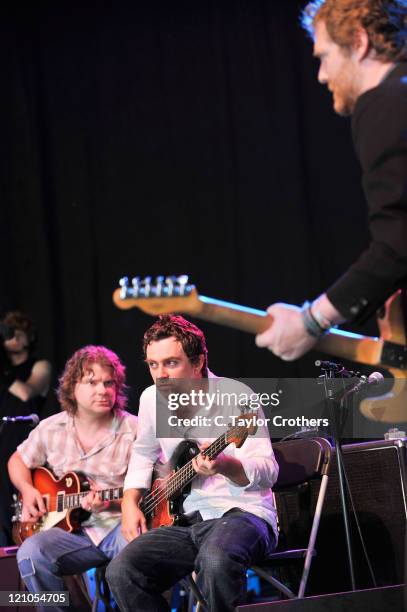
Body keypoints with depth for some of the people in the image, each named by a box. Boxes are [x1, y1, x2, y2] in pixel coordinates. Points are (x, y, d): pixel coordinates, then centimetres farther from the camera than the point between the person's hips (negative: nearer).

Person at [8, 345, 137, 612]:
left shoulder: (135, 431, -3)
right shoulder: (51, 428, 9)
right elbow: (18, 460, 26)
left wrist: (111, 504, -19)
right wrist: (27, 490, 5)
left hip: (120, 523, -3)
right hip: (72, 529, 3)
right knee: (31, 553, -28)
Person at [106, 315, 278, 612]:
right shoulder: (152, 398, 9)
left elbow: (268, 471, -16)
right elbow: (144, 453, 27)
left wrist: (224, 465, -36)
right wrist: (130, 502, 12)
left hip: (242, 513, -6)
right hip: (184, 520, 6)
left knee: (216, 559, -41)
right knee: (121, 572, -20)